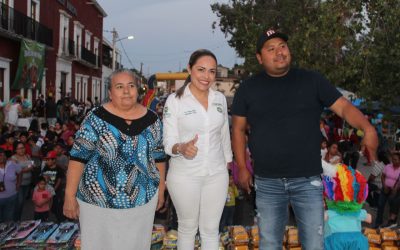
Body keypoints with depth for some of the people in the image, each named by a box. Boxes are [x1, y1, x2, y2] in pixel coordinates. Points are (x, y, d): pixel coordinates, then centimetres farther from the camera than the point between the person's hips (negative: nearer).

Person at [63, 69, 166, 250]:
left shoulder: (152, 120, 1)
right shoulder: (96, 119, -10)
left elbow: (158, 157, 9)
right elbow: (78, 157, -10)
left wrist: (161, 189, 11)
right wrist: (70, 196, -12)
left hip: (143, 200, 3)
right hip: (99, 201, -3)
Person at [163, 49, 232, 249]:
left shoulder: (220, 99, 3)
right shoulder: (174, 100, -10)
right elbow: (168, 142, -12)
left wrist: (227, 163, 17)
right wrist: (181, 148, -33)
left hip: (216, 174, 3)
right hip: (184, 176, -3)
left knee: (211, 229, 13)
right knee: (187, 227, 13)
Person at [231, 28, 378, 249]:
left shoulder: (312, 80, 1)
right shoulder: (248, 88, 3)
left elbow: (344, 107, -3)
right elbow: (238, 129, 8)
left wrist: (367, 128, -22)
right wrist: (242, 167, 3)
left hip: (308, 180, -1)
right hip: (267, 182, 1)